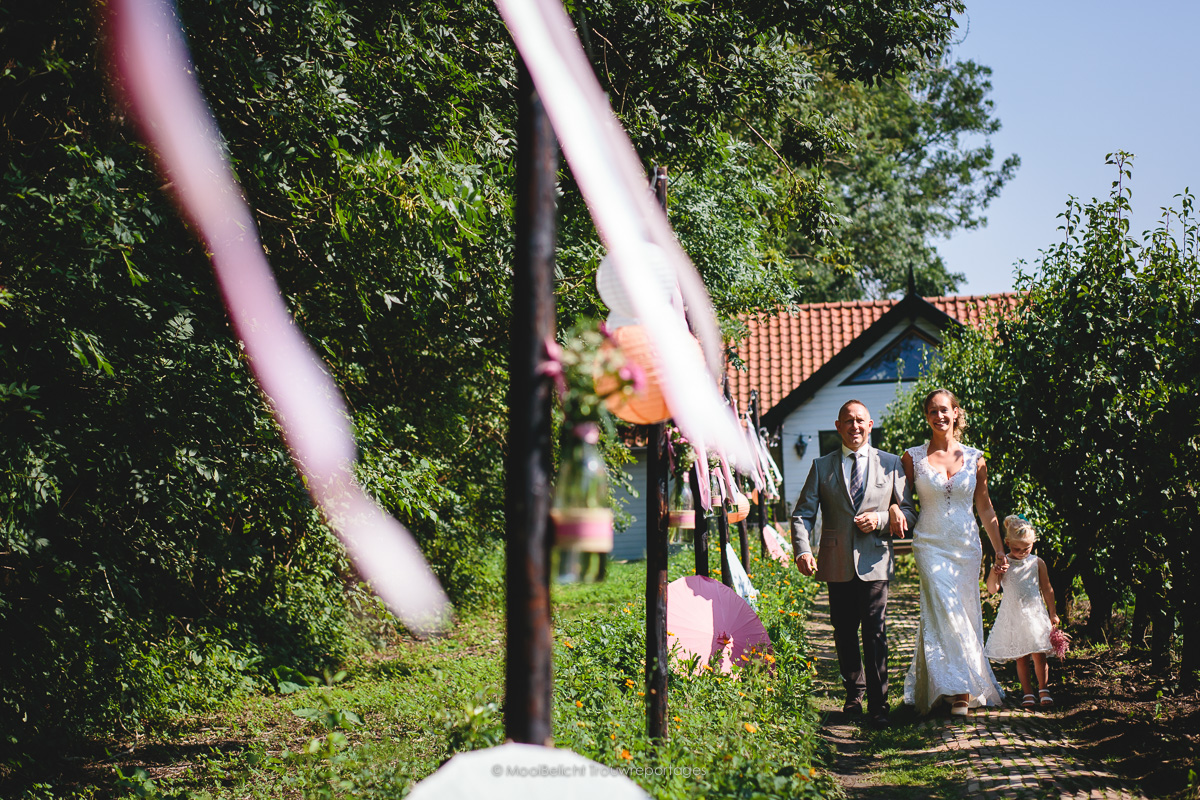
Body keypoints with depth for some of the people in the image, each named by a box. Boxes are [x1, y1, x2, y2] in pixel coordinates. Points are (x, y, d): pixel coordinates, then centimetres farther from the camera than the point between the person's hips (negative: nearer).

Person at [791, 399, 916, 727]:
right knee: (844, 635, 11)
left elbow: (908, 511, 9)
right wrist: (803, 550, -13)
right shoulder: (822, 466, 8)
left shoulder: (890, 464, 7)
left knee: (875, 635, -7)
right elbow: (803, 513, 4)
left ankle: (878, 704, -1)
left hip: (874, 562, -2)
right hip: (837, 564, 2)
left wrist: (880, 520, -11)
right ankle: (854, 692, 29)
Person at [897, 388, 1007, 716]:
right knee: (945, 613, -15)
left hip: (967, 547, 3)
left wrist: (999, 550, 13)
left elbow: (985, 508, 13)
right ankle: (960, 690, -11)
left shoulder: (975, 459, 7)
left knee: (966, 615, 3)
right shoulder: (913, 458, 1)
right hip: (931, 545, -3)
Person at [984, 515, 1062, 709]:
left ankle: (1043, 689, 15)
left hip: (1035, 614, 0)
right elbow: (992, 590, -7)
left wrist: (1052, 614, 12)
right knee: (1021, 658, 4)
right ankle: (1027, 692, 15)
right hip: (1013, 618, 0)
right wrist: (994, 572, -23)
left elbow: (1047, 590, 10)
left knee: (1039, 656, -1)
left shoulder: (1037, 563, 2)